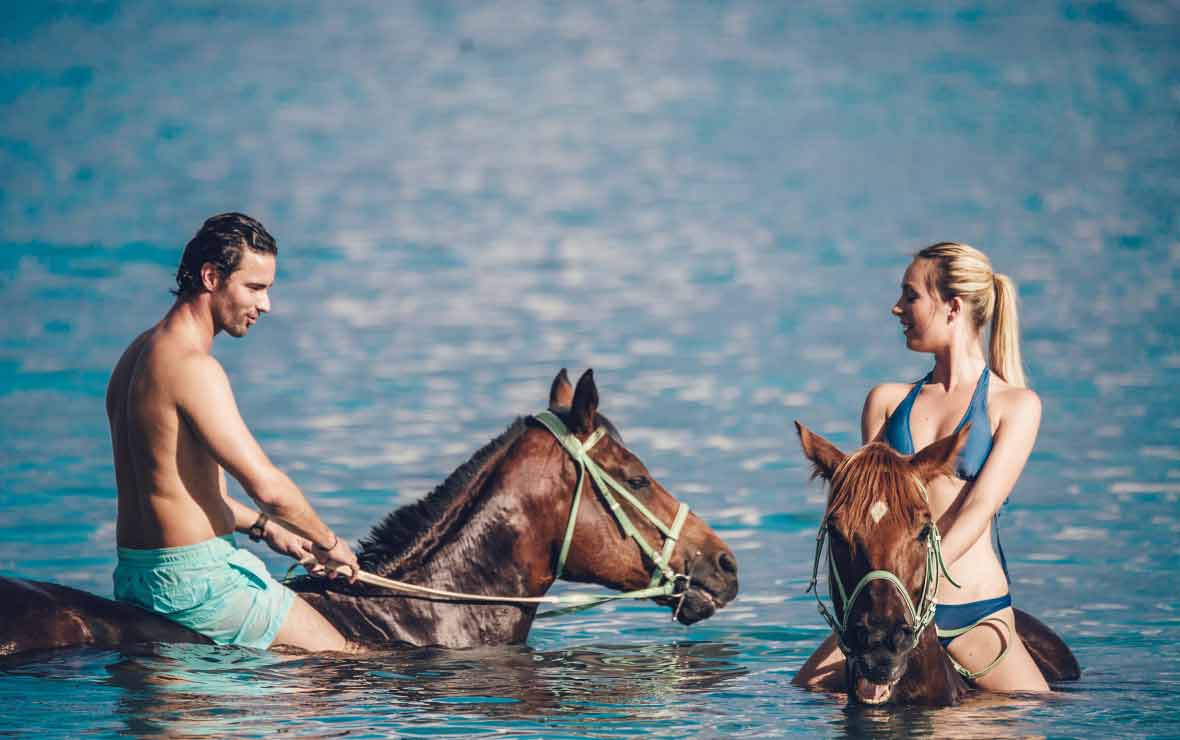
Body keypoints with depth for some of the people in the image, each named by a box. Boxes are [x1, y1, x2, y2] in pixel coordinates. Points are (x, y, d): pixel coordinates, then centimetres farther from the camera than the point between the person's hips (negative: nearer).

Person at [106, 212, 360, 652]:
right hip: (197, 579, -9)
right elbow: (266, 484, -21)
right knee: (342, 659, 2)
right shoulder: (193, 367, -19)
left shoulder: (140, 353, 13)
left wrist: (263, 528, 20)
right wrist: (329, 543, -4)